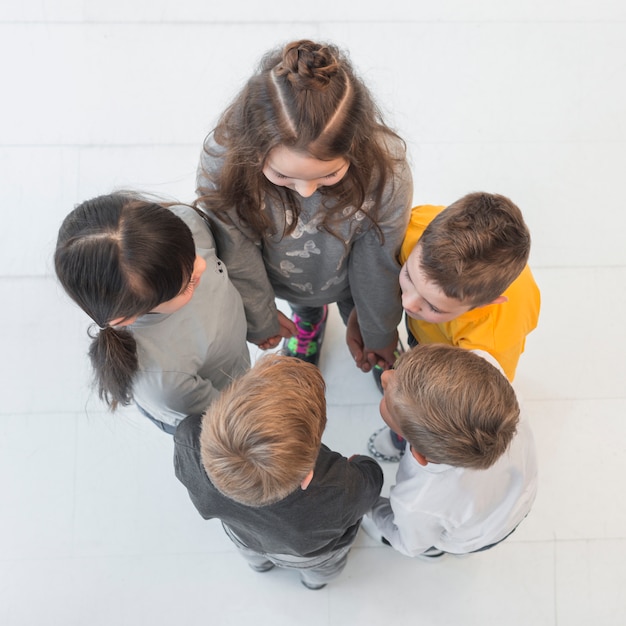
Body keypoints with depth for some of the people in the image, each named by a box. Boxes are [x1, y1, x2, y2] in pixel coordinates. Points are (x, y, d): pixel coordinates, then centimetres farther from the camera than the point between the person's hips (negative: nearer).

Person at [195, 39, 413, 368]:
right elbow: (238, 256, -22)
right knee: (301, 305, 35)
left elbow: (378, 261, -22)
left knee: (365, 320, 33)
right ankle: (308, 317, 72)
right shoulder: (222, 162, -42)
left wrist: (381, 332, -4)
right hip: (282, 278, 0)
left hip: (351, 277, 0)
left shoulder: (385, 168, -41)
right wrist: (260, 319, -4)